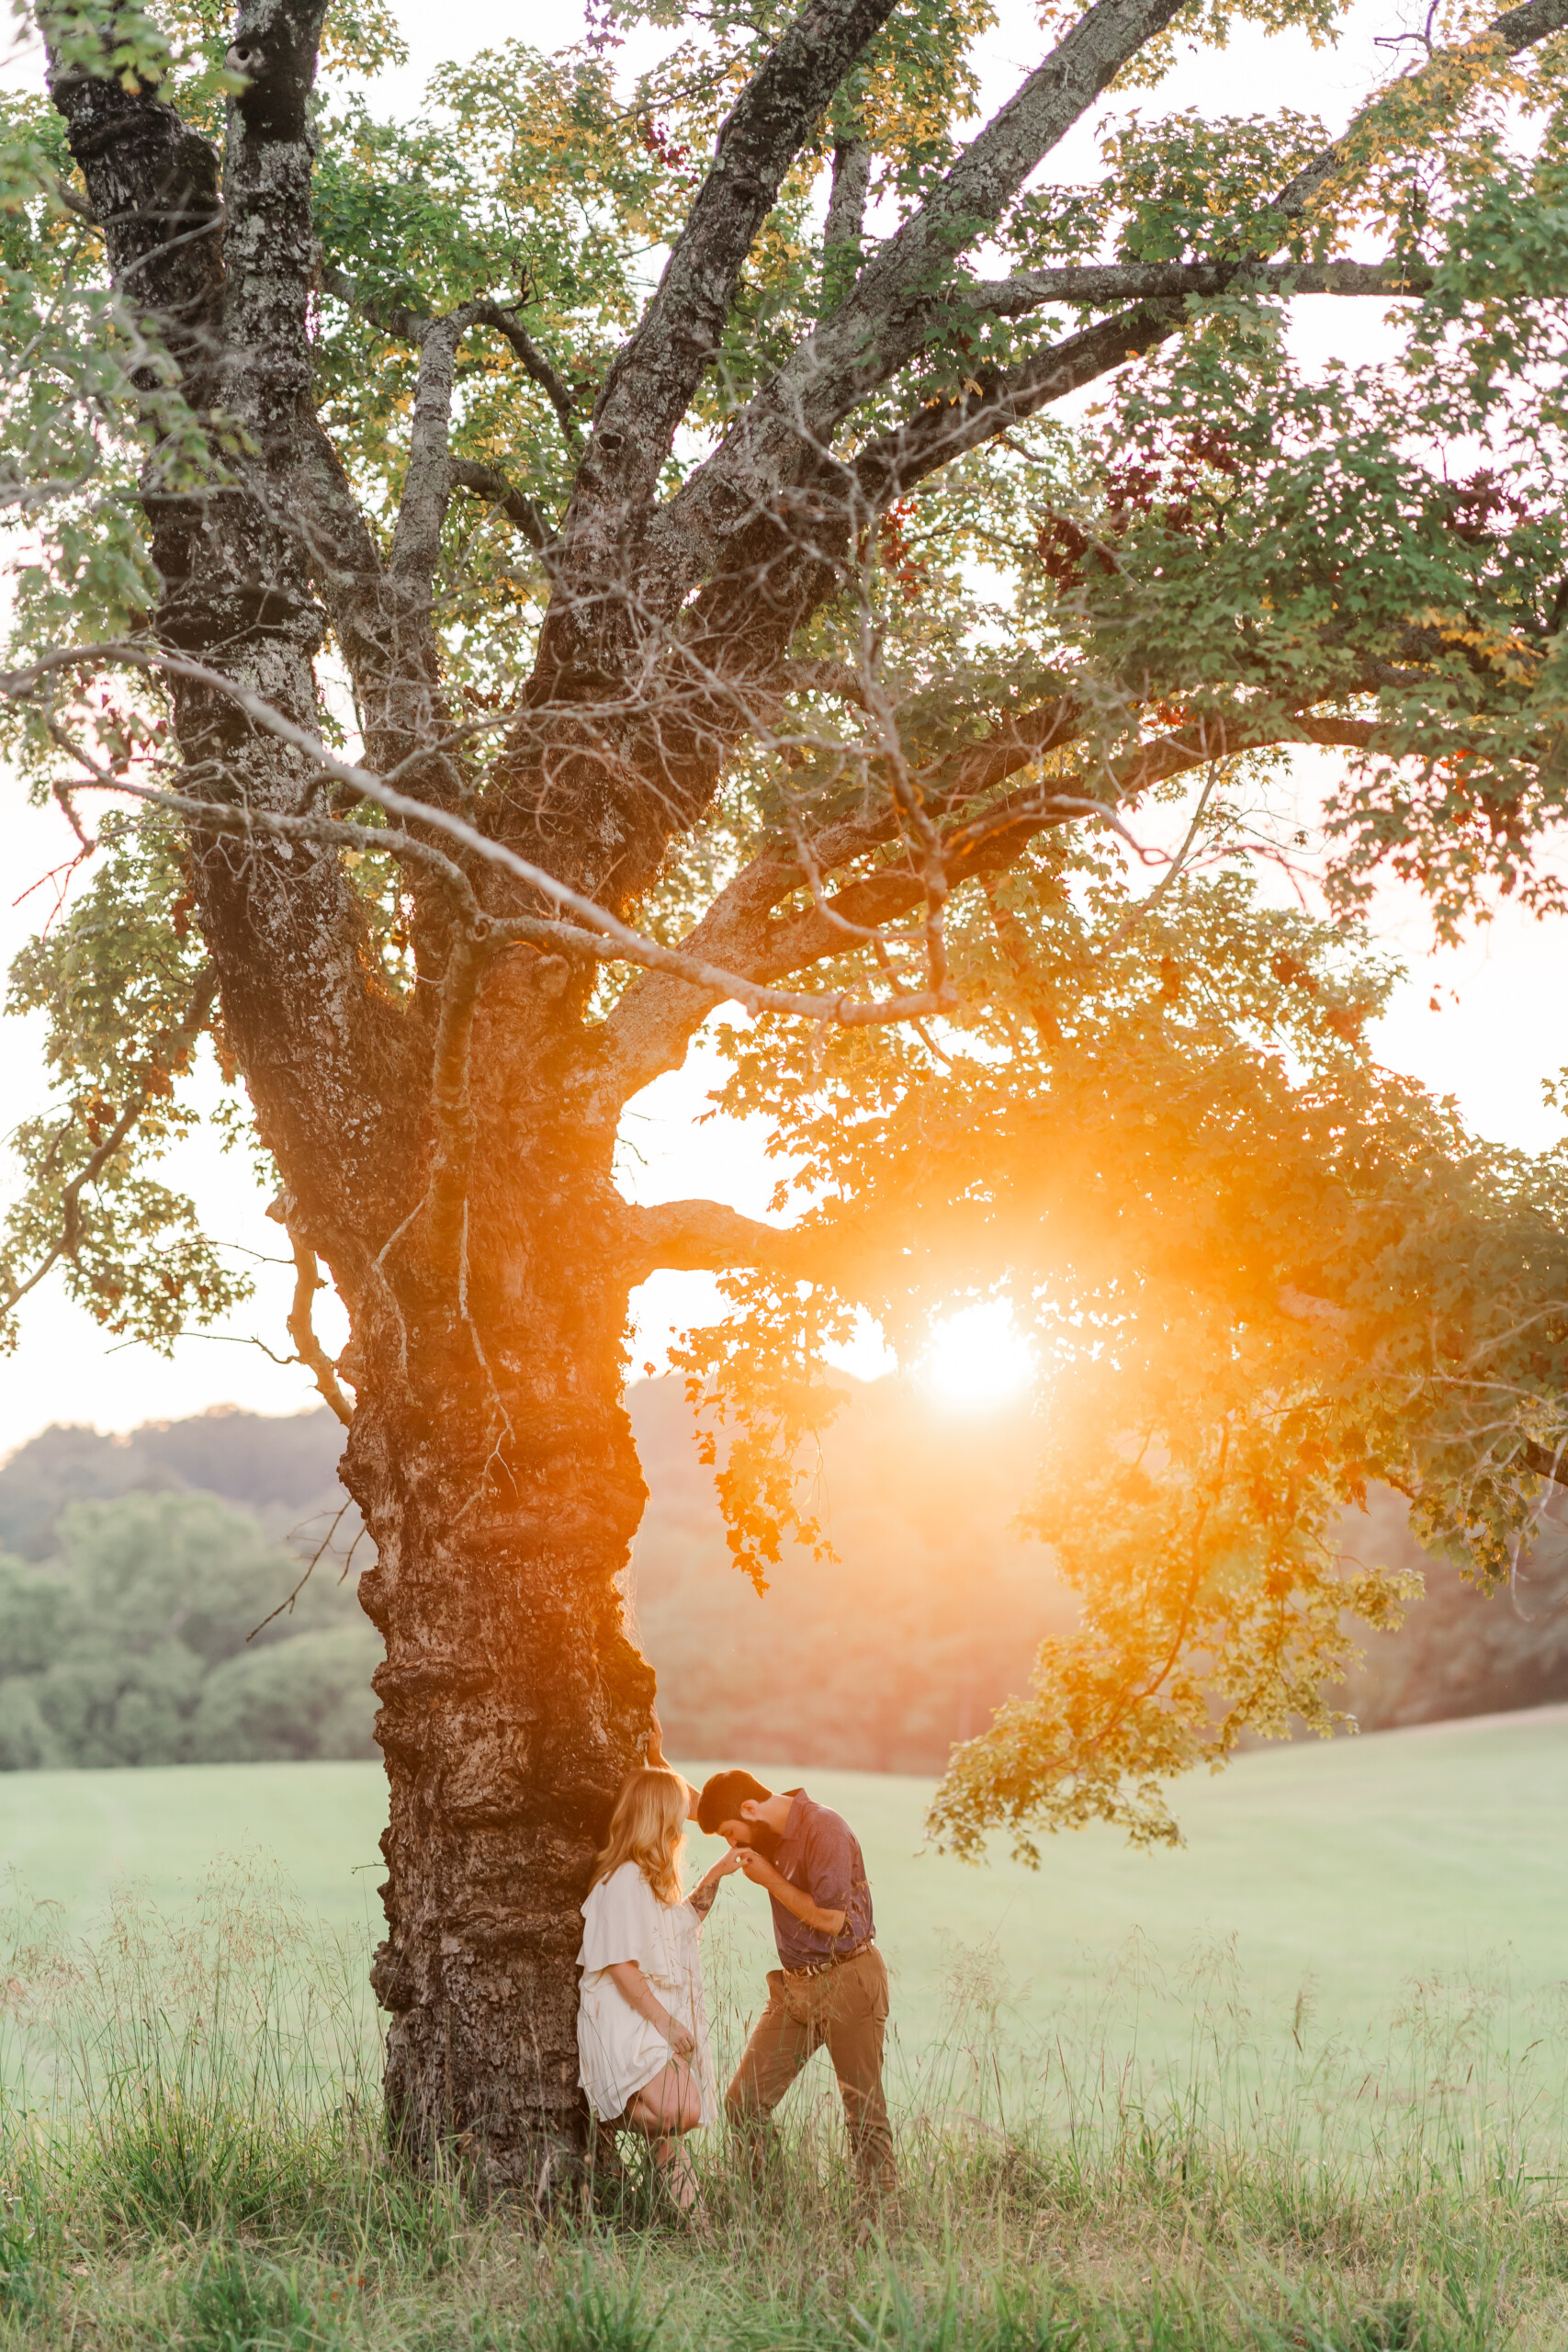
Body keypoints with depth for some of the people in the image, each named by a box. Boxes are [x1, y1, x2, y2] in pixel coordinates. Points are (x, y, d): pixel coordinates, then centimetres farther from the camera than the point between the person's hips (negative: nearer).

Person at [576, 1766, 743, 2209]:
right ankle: (608, 2120, -5)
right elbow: (621, 1966, -18)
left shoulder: (652, 1880, 18)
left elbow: (679, 1924, 38)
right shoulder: (623, 1880, -13)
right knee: (679, 2110, -26)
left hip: (657, 2018, 10)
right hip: (624, 2022, -10)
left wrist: (713, 1878, 28)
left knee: (669, 2132, 3)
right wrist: (665, 2021, -17)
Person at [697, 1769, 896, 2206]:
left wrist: (769, 1879, -12)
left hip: (848, 1980, -8)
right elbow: (699, 1806, 24)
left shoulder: (824, 1830, -16)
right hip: (794, 1986, 8)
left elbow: (831, 1918, -19)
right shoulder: (770, 1833, 9)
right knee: (743, 2103, -2)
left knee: (864, 2109, -1)